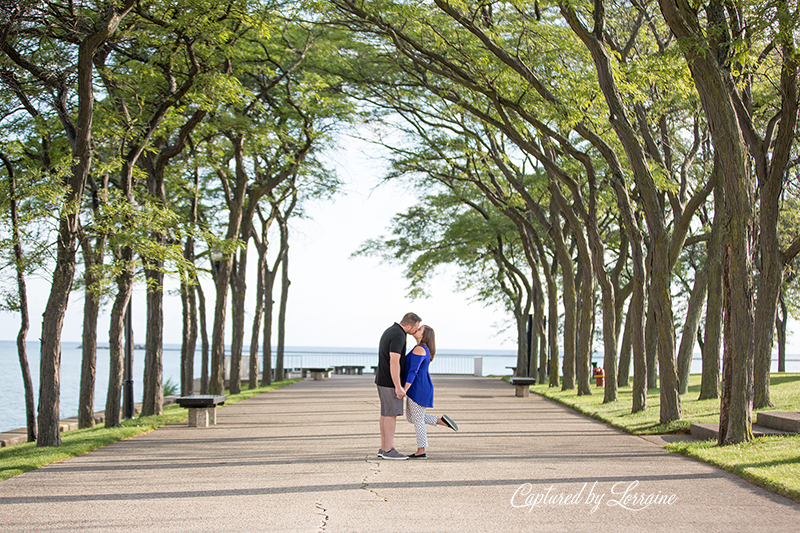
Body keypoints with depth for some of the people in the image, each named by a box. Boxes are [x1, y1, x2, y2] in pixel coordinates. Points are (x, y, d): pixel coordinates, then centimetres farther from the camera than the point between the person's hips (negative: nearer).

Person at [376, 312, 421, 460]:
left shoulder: (390, 331, 13)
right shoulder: (398, 336, -19)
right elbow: (394, 362, -26)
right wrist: (398, 387, -26)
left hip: (382, 379, 10)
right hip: (390, 381, -10)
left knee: (386, 413, 11)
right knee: (392, 414, -7)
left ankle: (384, 448, 14)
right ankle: (389, 450, -5)